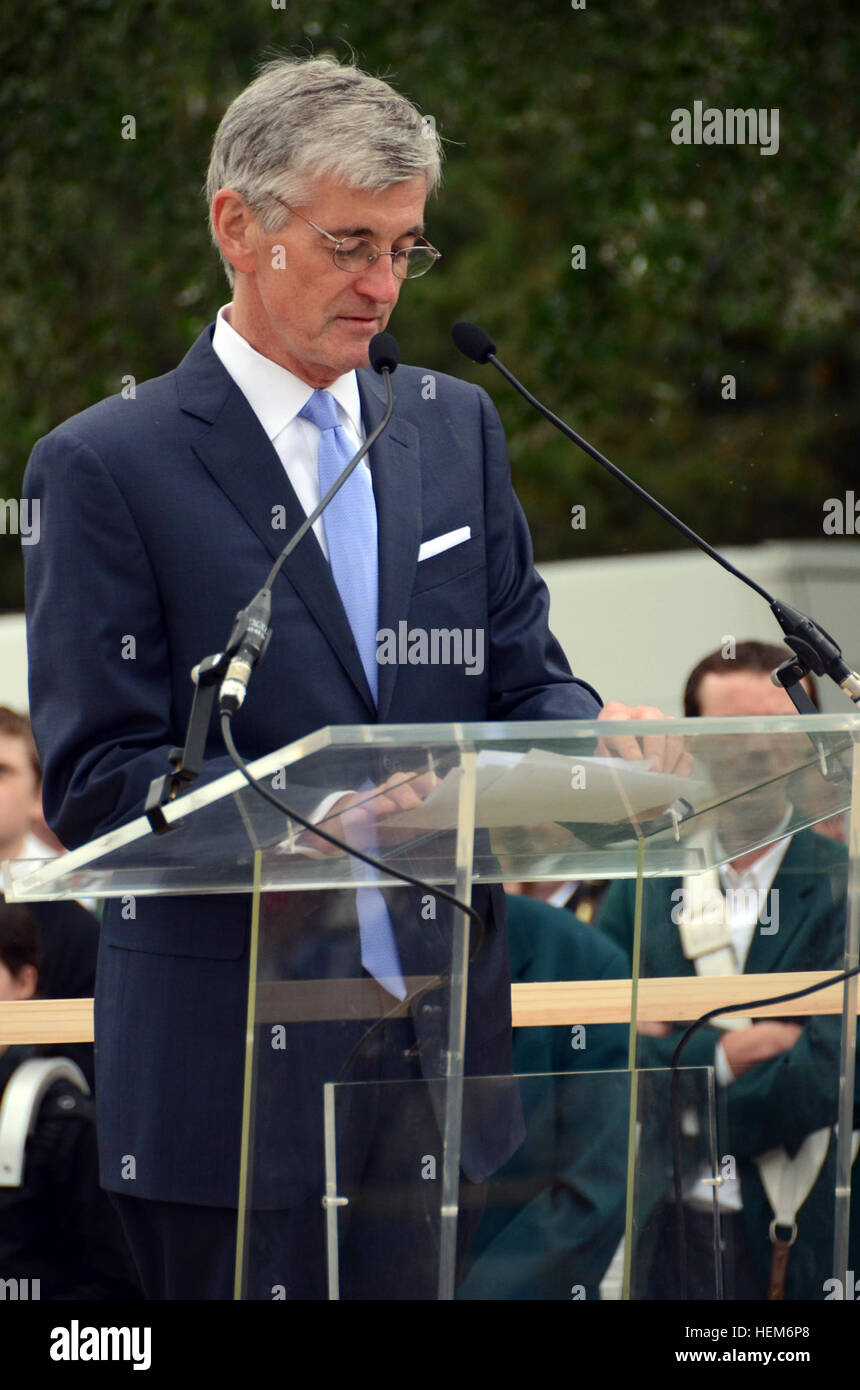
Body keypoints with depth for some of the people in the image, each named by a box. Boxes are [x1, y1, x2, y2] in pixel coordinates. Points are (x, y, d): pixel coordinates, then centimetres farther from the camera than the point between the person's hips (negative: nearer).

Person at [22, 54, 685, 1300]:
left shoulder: (456, 428, 14)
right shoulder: (105, 468, -4)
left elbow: (523, 677, 14)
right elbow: (93, 780, -10)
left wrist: (591, 737, -11)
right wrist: (313, 818, -26)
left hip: (443, 1058, 5)